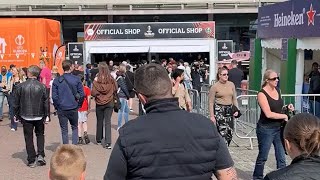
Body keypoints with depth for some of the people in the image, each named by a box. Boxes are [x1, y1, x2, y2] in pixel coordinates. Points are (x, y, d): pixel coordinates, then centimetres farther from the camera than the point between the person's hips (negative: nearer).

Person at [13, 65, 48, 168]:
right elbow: (46, 103, -3)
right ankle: (40, 155, 4)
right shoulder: (42, 86, -7)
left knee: (28, 137, 7)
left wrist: (16, 115, 11)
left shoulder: (20, 86, -8)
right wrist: (46, 115, 6)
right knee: (40, 134, 19)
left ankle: (32, 160, 8)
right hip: (39, 116, 1)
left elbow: (16, 102, -1)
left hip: (26, 116, -1)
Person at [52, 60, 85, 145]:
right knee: (74, 128, 17)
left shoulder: (57, 80, -5)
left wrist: (57, 106, 7)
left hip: (61, 109, 0)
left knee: (64, 130, 9)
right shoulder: (76, 79, -6)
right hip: (73, 109, 0)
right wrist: (78, 105, 8)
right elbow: (82, 95, -6)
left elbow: (54, 96, -7)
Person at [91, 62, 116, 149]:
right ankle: (108, 142, -7)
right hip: (109, 103, 0)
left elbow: (93, 93, -13)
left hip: (99, 103, 0)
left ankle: (99, 140, 29)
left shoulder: (96, 80, -13)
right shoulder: (111, 79, -8)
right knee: (108, 121, 1)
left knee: (99, 121, 15)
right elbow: (116, 89, 4)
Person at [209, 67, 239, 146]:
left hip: (230, 110, 5)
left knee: (230, 132, 4)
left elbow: (234, 99, 15)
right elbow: (211, 102, -4)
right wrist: (212, 116, -9)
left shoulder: (231, 84, 9)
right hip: (219, 110, -5)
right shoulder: (214, 87, -4)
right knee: (223, 132, -12)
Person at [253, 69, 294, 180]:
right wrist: (284, 116, -13)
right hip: (266, 129, -6)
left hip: (279, 128, 6)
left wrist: (287, 108, 3)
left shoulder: (277, 91, 7)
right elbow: (268, 114, -22)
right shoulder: (262, 94, -14)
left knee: (282, 158, 4)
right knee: (263, 157, 9)